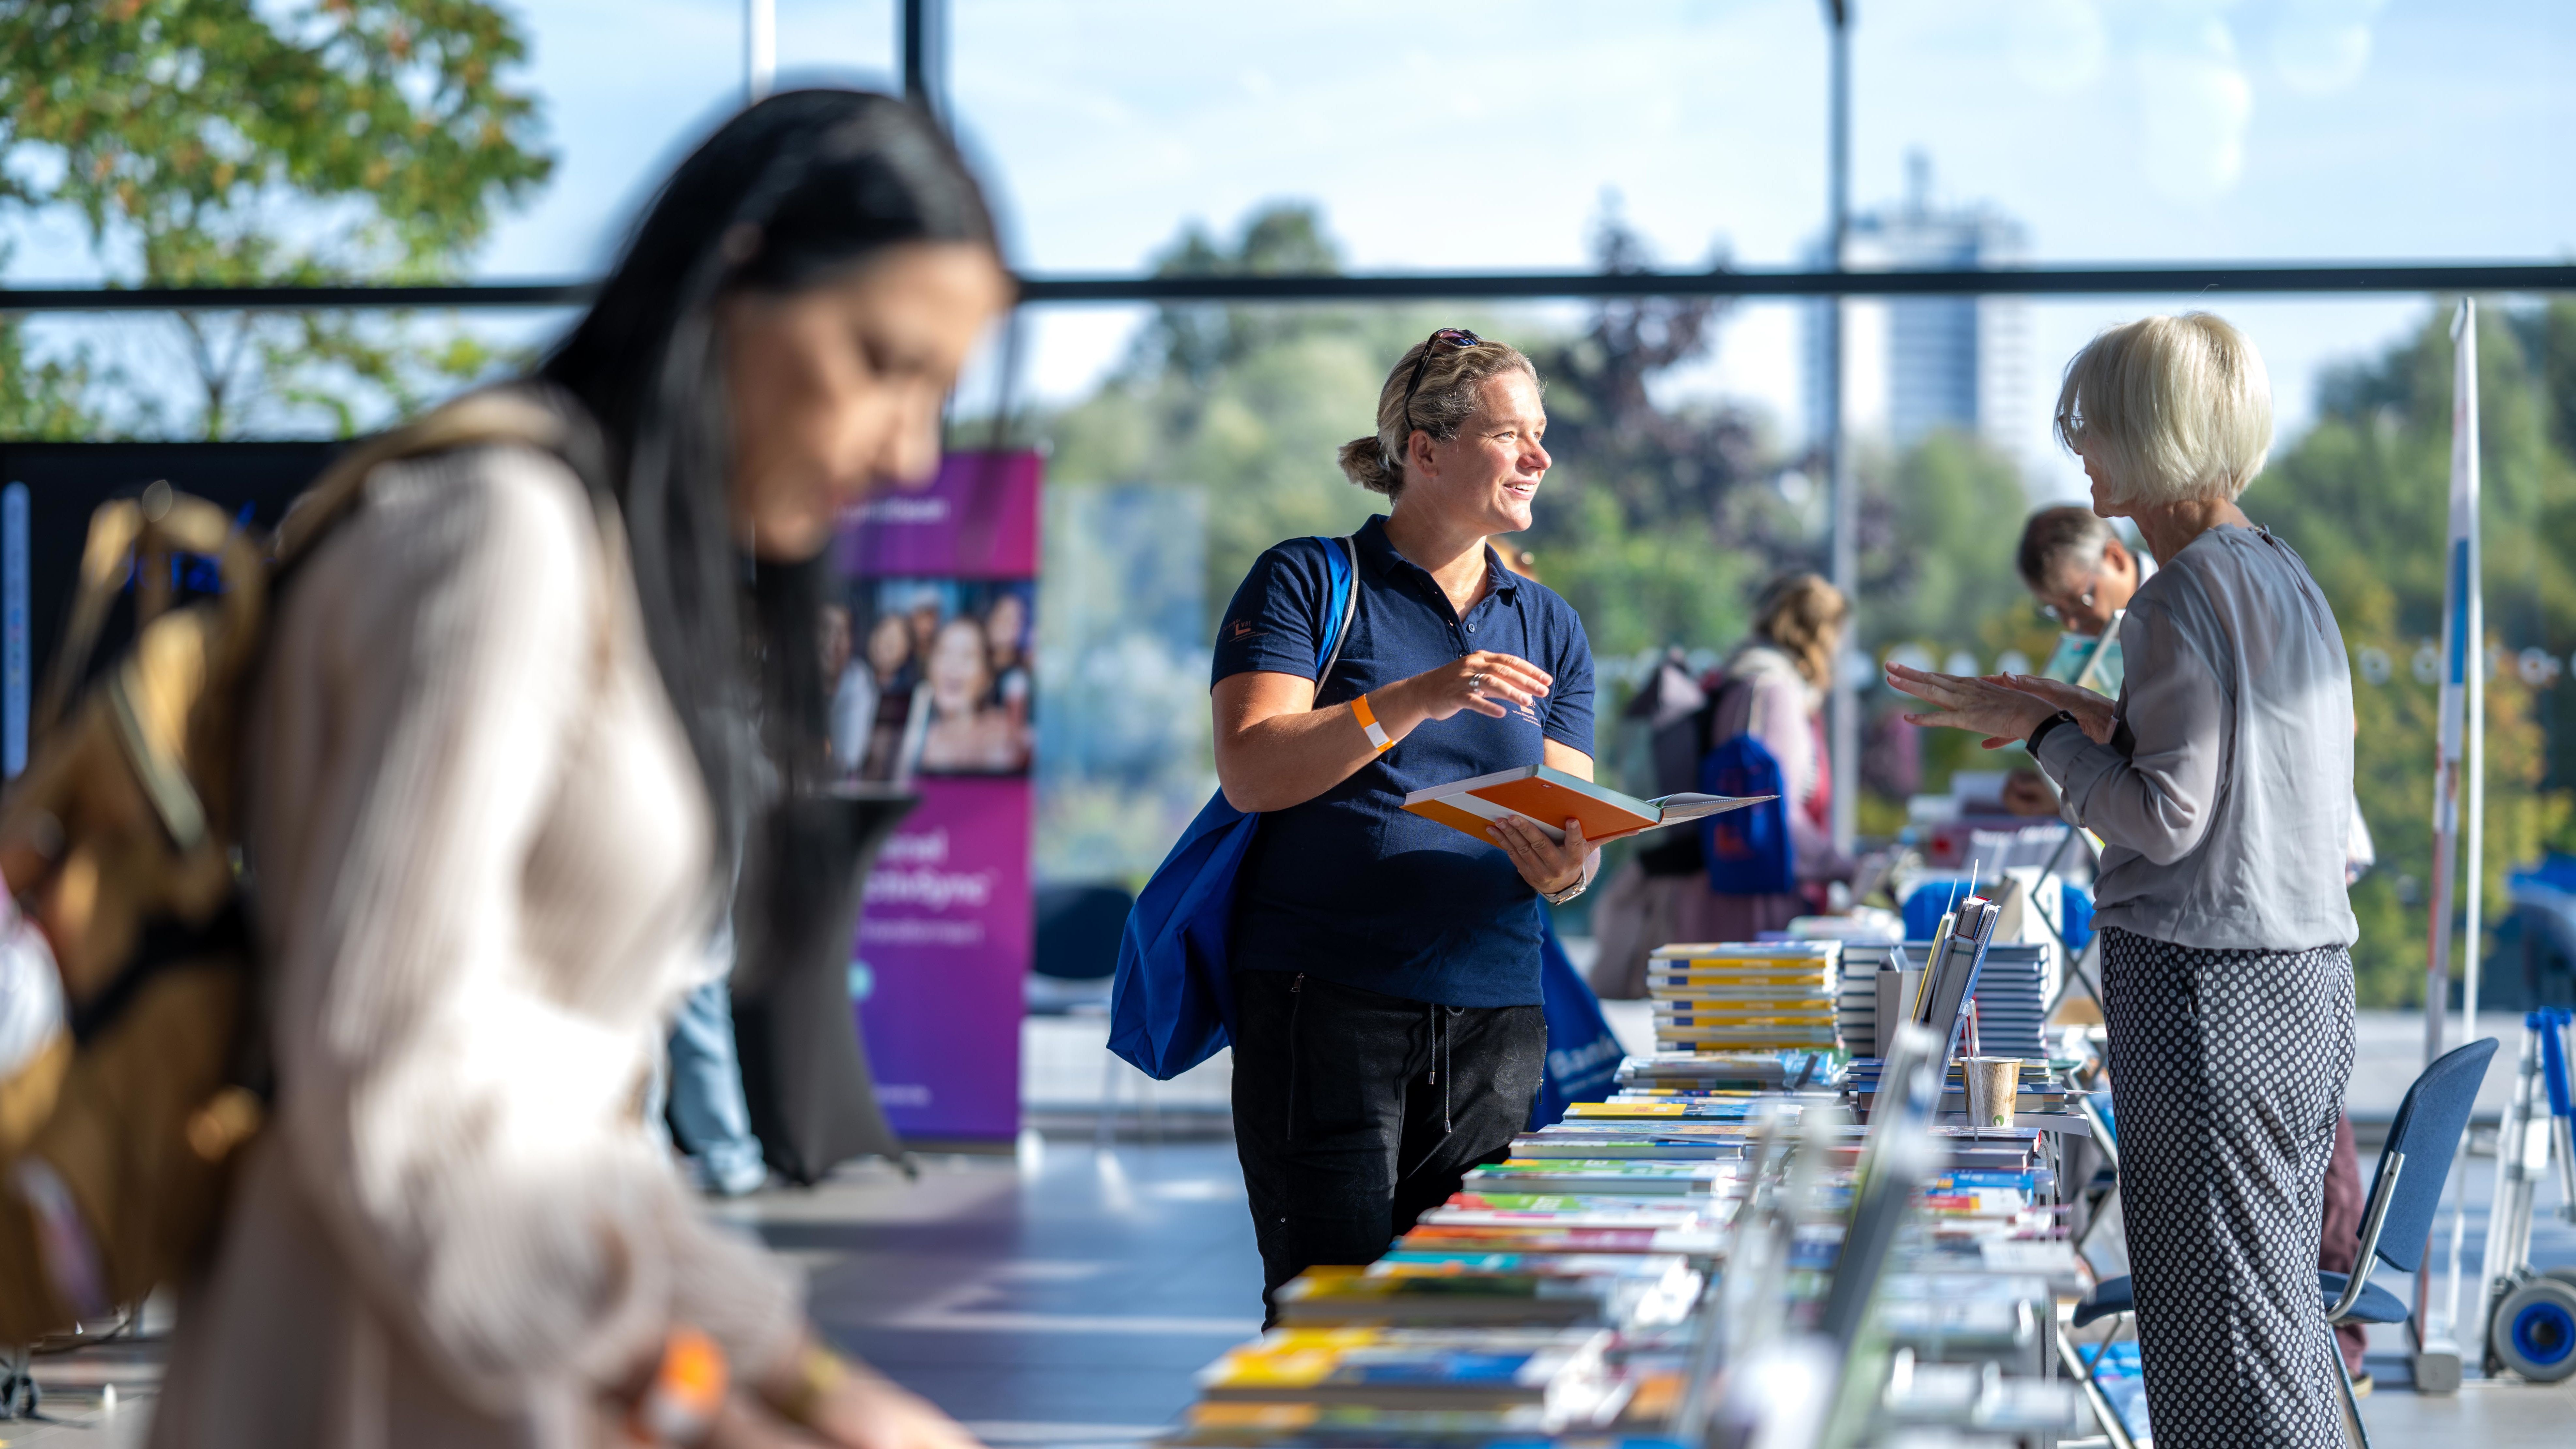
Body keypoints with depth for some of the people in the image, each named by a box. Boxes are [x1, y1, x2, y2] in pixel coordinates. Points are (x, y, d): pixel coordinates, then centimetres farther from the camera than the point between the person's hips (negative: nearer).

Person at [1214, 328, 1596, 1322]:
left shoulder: (1549, 626, 16)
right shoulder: (1307, 583, 3)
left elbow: (1574, 826, 12)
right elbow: (1251, 772, -10)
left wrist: (1562, 868, -13)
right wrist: (1416, 699, -20)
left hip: (1493, 1011, 5)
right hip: (1326, 997, -4)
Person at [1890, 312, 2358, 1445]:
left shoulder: (2185, 594, -14)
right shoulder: (2283, 576, 14)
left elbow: (2169, 818, -17)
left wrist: (2043, 727, -6)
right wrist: (2100, 718, 11)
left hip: (2205, 986, -9)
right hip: (2308, 973, 9)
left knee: (2225, 1330, -4)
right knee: (2280, 1310, 14)